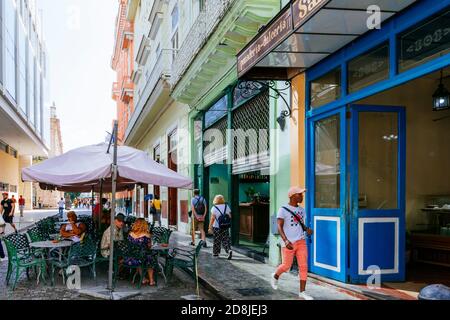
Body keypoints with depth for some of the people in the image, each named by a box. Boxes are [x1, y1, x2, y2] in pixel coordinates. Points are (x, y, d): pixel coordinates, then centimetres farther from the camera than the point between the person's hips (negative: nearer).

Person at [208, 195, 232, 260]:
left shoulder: (214, 208, -8)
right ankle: (229, 250, -16)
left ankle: (216, 253, 19)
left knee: (217, 241, 10)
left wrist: (210, 227, -9)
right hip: (225, 227, 2)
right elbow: (230, 217, 6)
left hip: (216, 227, -2)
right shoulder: (227, 207, 3)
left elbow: (212, 218, -11)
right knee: (226, 240, 5)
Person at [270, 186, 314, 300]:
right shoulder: (283, 210, -8)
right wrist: (286, 241, -23)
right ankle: (275, 277, 35)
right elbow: (279, 227, -11)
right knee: (286, 266, 4)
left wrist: (307, 229, -2)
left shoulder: (301, 210, 11)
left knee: (303, 266, -1)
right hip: (289, 243, -5)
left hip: (301, 242, 5)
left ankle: (302, 292, 5)